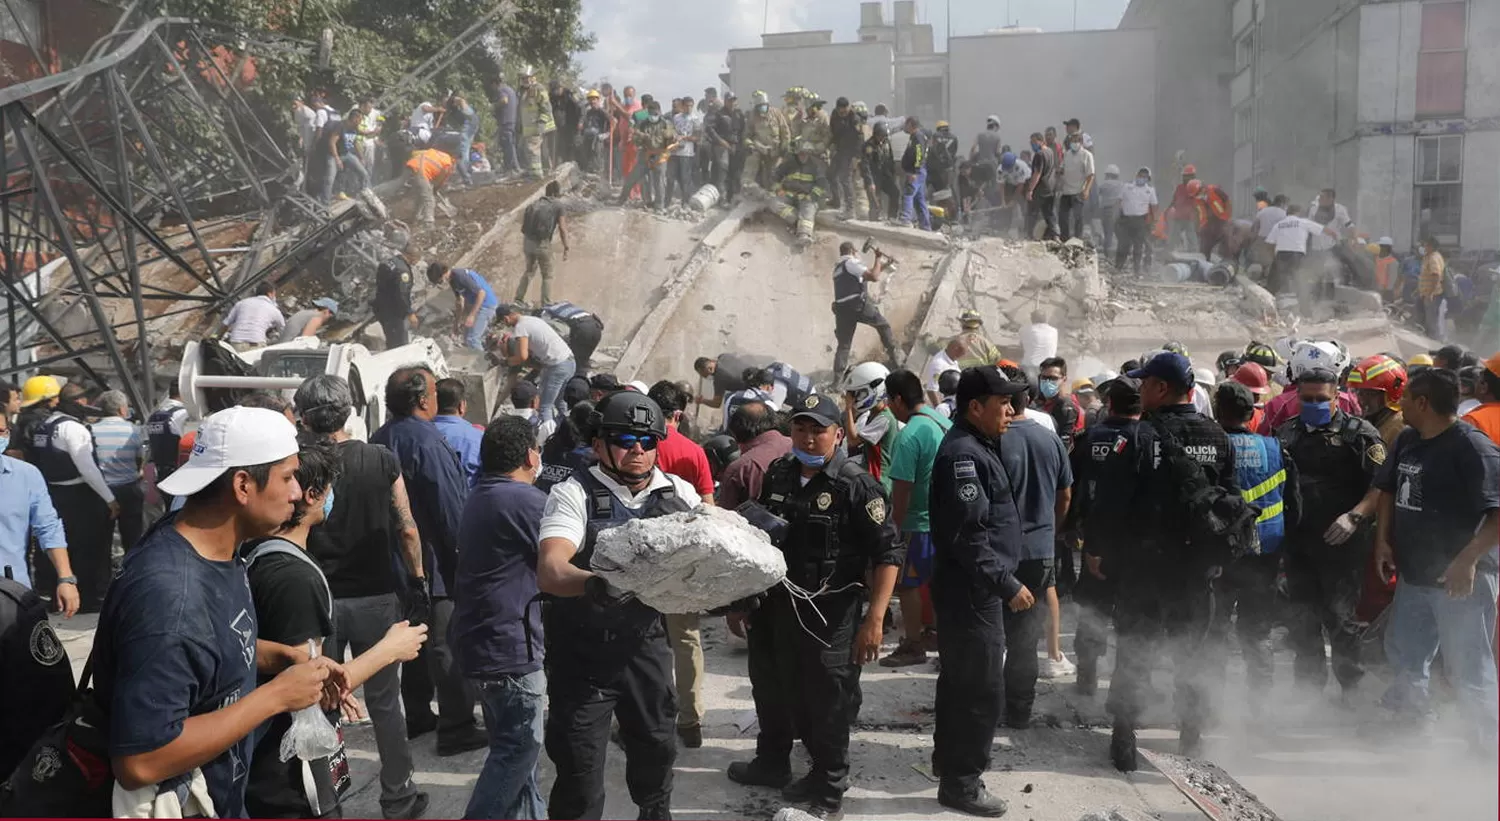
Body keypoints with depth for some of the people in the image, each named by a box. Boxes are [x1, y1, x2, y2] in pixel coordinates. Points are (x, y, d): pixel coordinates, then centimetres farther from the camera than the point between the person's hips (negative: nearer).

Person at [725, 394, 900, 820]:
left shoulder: (856, 486, -15)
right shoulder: (778, 474, 4)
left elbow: (887, 555, -16)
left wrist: (874, 618, -23)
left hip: (831, 614, -7)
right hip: (777, 605, 7)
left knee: (827, 701, 4)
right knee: (772, 689, 22)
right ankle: (772, 763, 44)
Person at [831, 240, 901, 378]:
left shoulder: (837, 268, 25)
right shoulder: (851, 262, 0)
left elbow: (864, 276, 33)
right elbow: (874, 277, -7)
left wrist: (879, 267, 31)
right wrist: (878, 262, 9)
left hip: (842, 308, 6)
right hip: (858, 304, -6)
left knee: (843, 344, 5)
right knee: (883, 325, 16)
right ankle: (894, 357, 16)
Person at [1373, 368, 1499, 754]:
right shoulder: (1406, 441, 6)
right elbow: (1388, 490, 20)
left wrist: (1468, 559, -30)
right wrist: (1383, 540, 10)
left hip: (1461, 581, -9)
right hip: (1413, 574, 9)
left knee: (1469, 671, 1)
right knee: (1404, 657, 23)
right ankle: (1410, 729, 43)